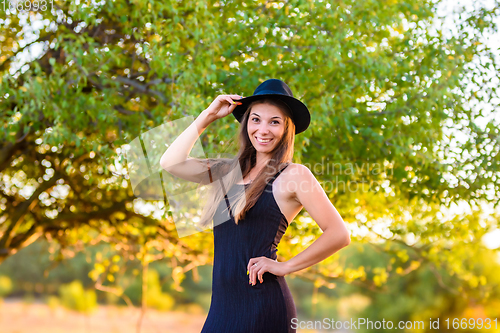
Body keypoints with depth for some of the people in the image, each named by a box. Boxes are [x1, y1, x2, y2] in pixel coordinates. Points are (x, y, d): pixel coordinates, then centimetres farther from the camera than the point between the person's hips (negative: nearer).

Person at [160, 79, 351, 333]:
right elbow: (171, 163, 11)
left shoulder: (292, 175, -5)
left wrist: (285, 266, -7)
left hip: (262, 304, -6)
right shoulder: (231, 171, 14)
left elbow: (339, 235, -10)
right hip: (223, 305, 6)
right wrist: (208, 116, 10)